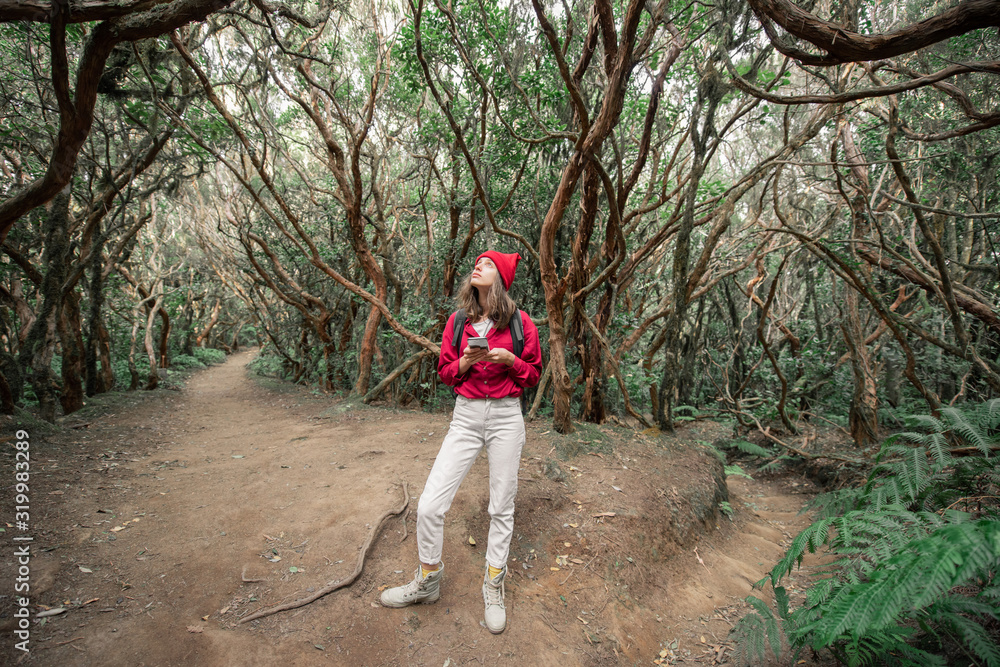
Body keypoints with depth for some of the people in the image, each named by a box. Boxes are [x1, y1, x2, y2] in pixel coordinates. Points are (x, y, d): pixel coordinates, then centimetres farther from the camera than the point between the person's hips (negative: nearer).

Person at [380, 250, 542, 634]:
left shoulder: (520, 323, -1)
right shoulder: (457, 322, 5)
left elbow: (533, 374, 6)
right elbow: (444, 372, 10)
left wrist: (510, 360, -14)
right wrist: (465, 362, -11)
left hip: (506, 417, -1)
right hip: (466, 416, 2)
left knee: (502, 507, 10)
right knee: (429, 505, -3)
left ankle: (493, 589, 32)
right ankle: (427, 581, 24)